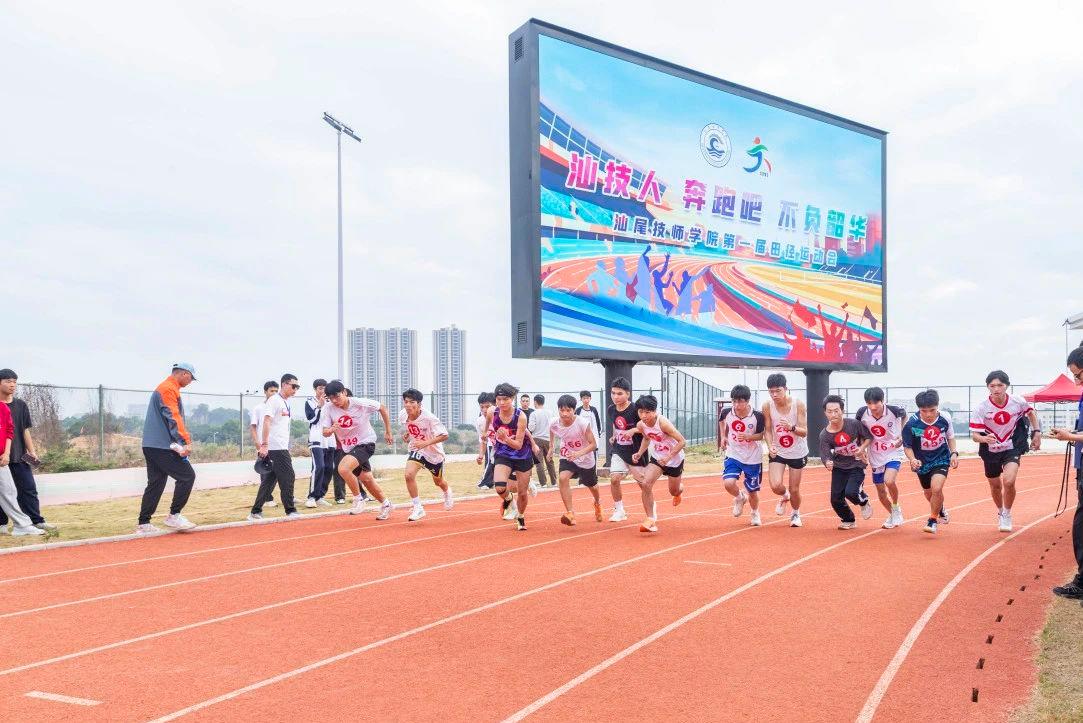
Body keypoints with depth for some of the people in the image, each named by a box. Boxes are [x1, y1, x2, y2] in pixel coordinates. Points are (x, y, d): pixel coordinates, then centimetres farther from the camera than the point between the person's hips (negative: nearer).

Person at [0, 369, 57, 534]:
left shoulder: (21, 405, 9)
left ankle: (37, 521, -1)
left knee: (28, 488, 0)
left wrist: (31, 451, 3)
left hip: (19, 456, 3)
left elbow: (25, 431, 10)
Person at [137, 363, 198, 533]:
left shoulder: (166, 388, 23)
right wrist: (183, 441, -23)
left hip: (152, 446, 11)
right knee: (187, 476, -6)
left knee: (156, 483, 11)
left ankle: (143, 524, 12)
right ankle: (174, 516, -4)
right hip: (162, 446, -11)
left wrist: (185, 438, 11)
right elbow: (172, 417, -19)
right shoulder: (168, 389, -10)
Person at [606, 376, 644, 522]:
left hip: (636, 452, -4)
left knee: (642, 482, 8)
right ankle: (619, 510, 6)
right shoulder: (611, 410, -2)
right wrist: (614, 436, 8)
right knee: (614, 479, -11)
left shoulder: (635, 410, -20)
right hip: (619, 451, 4)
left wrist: (634, 430, -26)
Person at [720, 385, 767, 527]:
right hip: (733, 455, 1)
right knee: (728, 483, -22)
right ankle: (740, 498, 14)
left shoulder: (758, 416, -19)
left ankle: (755, 513, 42)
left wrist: (748, 437, -26)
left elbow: (761, 435, -7)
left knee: (752, 491, 10)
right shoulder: (726, 412, -12)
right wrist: (723, 437, 8)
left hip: (753, 458, -1)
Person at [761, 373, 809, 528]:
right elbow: (767, 430, -5)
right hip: (777, 451, 1)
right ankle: (784, 496, 21)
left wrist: (792, 427, -41)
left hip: (798, 452, -1)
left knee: (794, 490, 6)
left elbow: (804, 432, -20)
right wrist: (770, 445, -24)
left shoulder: (798, 405, -21)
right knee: (775, 486, -17)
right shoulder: (767, 406, -16)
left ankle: (795, 513, 38)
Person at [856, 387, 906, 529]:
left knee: (889, 481, -28)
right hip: (876, 457, 3)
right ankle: (893, 516, 37)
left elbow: (904, 415, 4)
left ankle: (896, 507, 1)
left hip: (894, 452, -3)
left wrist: (902, 434, -5)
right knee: (881, 492, 9)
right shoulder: (862, 413, -16)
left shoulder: (893, 410, -21)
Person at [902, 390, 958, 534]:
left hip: (941, 459, -1)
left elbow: (950, 437, 5)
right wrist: (912, 460, -28)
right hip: (922, 462, 1)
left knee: (936, 489, -23)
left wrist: (954, 453, -6)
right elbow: (907, 446, -11)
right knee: (929, 493, 19)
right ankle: (940, 509, 55)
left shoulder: (944, 419, -16)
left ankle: (932, 521, -2)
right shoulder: (911, 424, -23)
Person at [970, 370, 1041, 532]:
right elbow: (974, 435, -21)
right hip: (990, 450, 1)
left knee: (1009, 482, -22)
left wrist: (1037, 432, 4)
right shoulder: (982, 407, -21)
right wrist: (985, 439, -41)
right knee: (995, 485, 16)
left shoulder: (1018, 402, -16)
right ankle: (1000, 512, 47)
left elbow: (1030, 412, 9)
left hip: (1012, 447, -1)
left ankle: (1007, 515, 3)